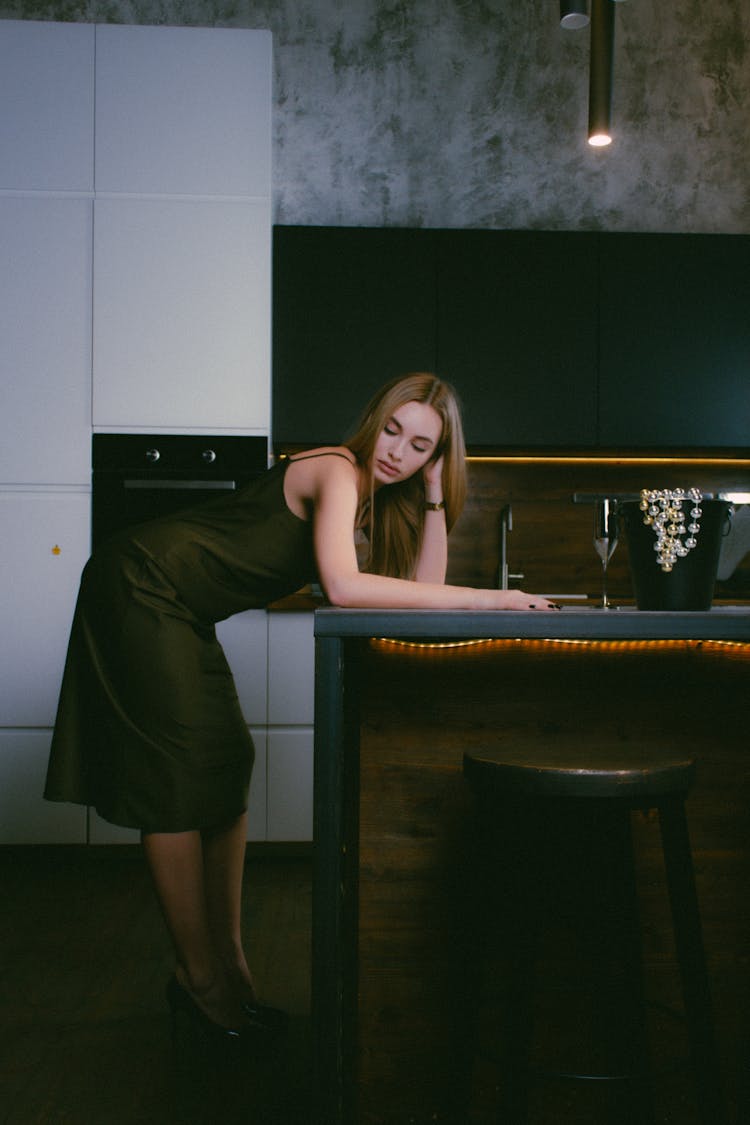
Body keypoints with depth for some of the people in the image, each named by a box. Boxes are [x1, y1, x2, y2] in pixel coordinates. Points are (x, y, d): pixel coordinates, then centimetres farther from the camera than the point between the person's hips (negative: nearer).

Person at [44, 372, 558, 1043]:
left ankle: (229, 965, 16)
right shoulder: (338, 472, -20)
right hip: (140, 588, -9)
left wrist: (435, 493, -7)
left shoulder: (381, 496, 6)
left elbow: (424, 588, -1)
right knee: (181, 782, -6)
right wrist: (480, 599, -33)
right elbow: (342, 586, -36)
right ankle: (198, 976, 6)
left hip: (182, 615, 9)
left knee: (226, 773, 8)